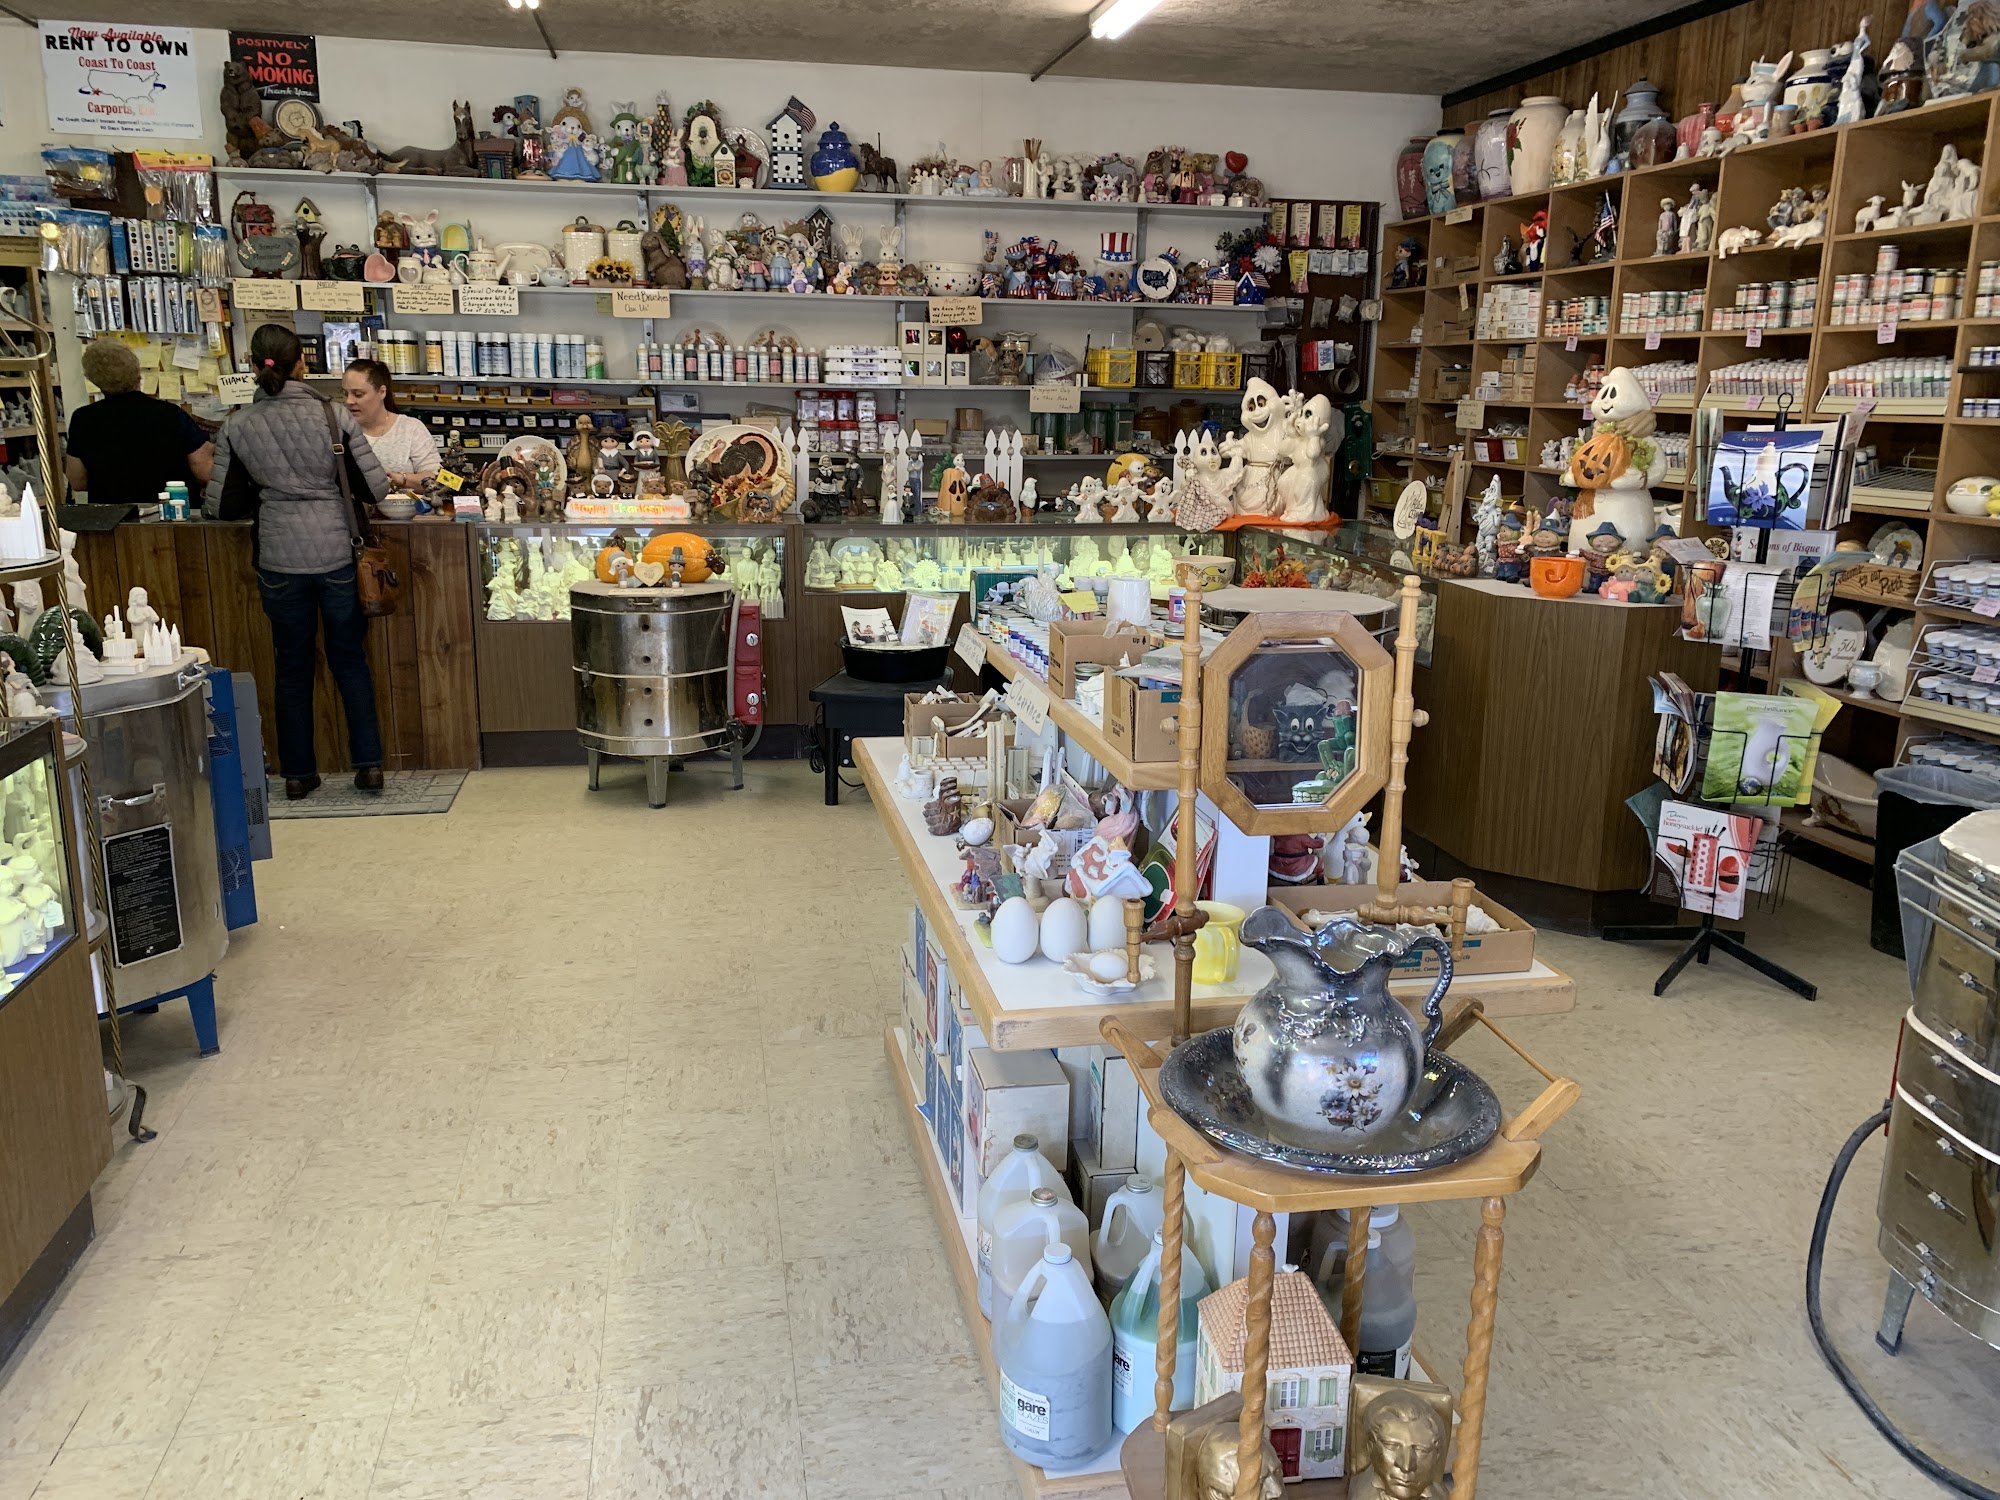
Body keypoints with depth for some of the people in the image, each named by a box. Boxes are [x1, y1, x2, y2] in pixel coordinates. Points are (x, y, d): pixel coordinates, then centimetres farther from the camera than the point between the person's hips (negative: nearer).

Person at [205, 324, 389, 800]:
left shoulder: (236, 427, -1)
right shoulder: (334, 415, -5)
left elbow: (223, 505, 2)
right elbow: (375, 487, -4)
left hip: (280, 559, 1)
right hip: (338, 553, -1)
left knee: (292, 666, 13)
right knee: (350, 659, 13)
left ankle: (298, 773, 20)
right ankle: (369, 764, 12)